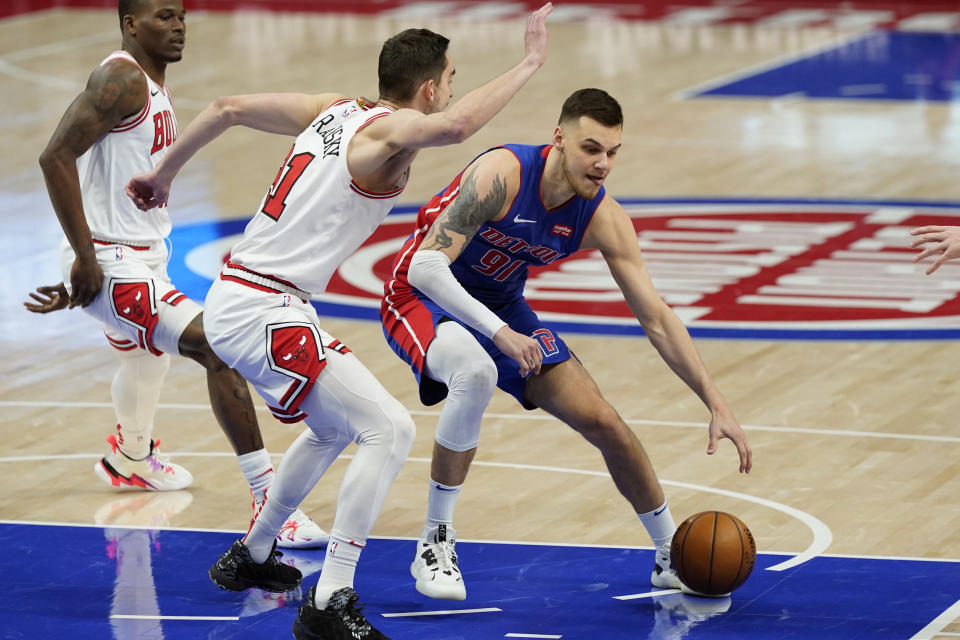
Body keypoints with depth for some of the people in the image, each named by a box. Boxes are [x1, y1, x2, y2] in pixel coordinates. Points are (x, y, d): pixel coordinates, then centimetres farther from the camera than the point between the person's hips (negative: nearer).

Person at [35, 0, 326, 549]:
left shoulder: (156, 90, 15)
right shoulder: (122, 80, -17)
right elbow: (56, 156, -26)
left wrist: (77, 281, 20)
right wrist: (84, 259, -27)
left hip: (145, 257, 11)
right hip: (112, 265, -11)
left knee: (150, 358, 36)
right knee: (219, 348, -22)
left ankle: (130, 458, 65)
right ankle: (270, 503, -25)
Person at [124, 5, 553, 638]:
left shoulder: (335, 111, 10)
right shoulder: (390, 131, -15)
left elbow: (227, 108, 15)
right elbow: (456, 126, -37)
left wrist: (163, 174, 27)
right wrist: (530, 62, -28)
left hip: (236, 297, 10)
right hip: (262, 313, -10)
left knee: (333, 429, 30)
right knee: (389, 429, -15)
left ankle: (250, 556, 43)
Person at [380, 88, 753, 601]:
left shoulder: (604, 220, -15)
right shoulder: (502, 174, -31)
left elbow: (657, 319, -8)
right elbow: (425, 266, -37)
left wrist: (717, 405, -12)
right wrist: (499, 333, -46)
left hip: (501, 307, 6)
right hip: (423, 297, -6)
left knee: (604, 423, 0)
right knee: (476, 372, -39)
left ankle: (673, 557, 23)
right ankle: (434, 544, -22)